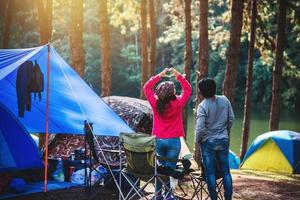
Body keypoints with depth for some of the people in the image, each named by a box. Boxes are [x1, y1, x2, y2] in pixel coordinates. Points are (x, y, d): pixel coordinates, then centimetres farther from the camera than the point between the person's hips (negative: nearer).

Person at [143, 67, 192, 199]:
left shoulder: (155, 103, -7)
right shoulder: (177, 104, -13)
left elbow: (146, 87, 7)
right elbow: (188, 89, 1)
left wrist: (159, 75, 5)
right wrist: (178, 76, 2)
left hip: (158, 140, 3)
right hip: (173, 141, -3)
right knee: (170, 168, 0)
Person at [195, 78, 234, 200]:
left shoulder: (203, 106, -18)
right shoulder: (224, 100, -3)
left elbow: (200, 128, -20)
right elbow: (231, 118, 6)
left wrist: (198, 140, -1)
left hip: (208, 142, -4)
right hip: (223, 141, 4)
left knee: (210, 172, 4)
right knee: (225, 171, 11)